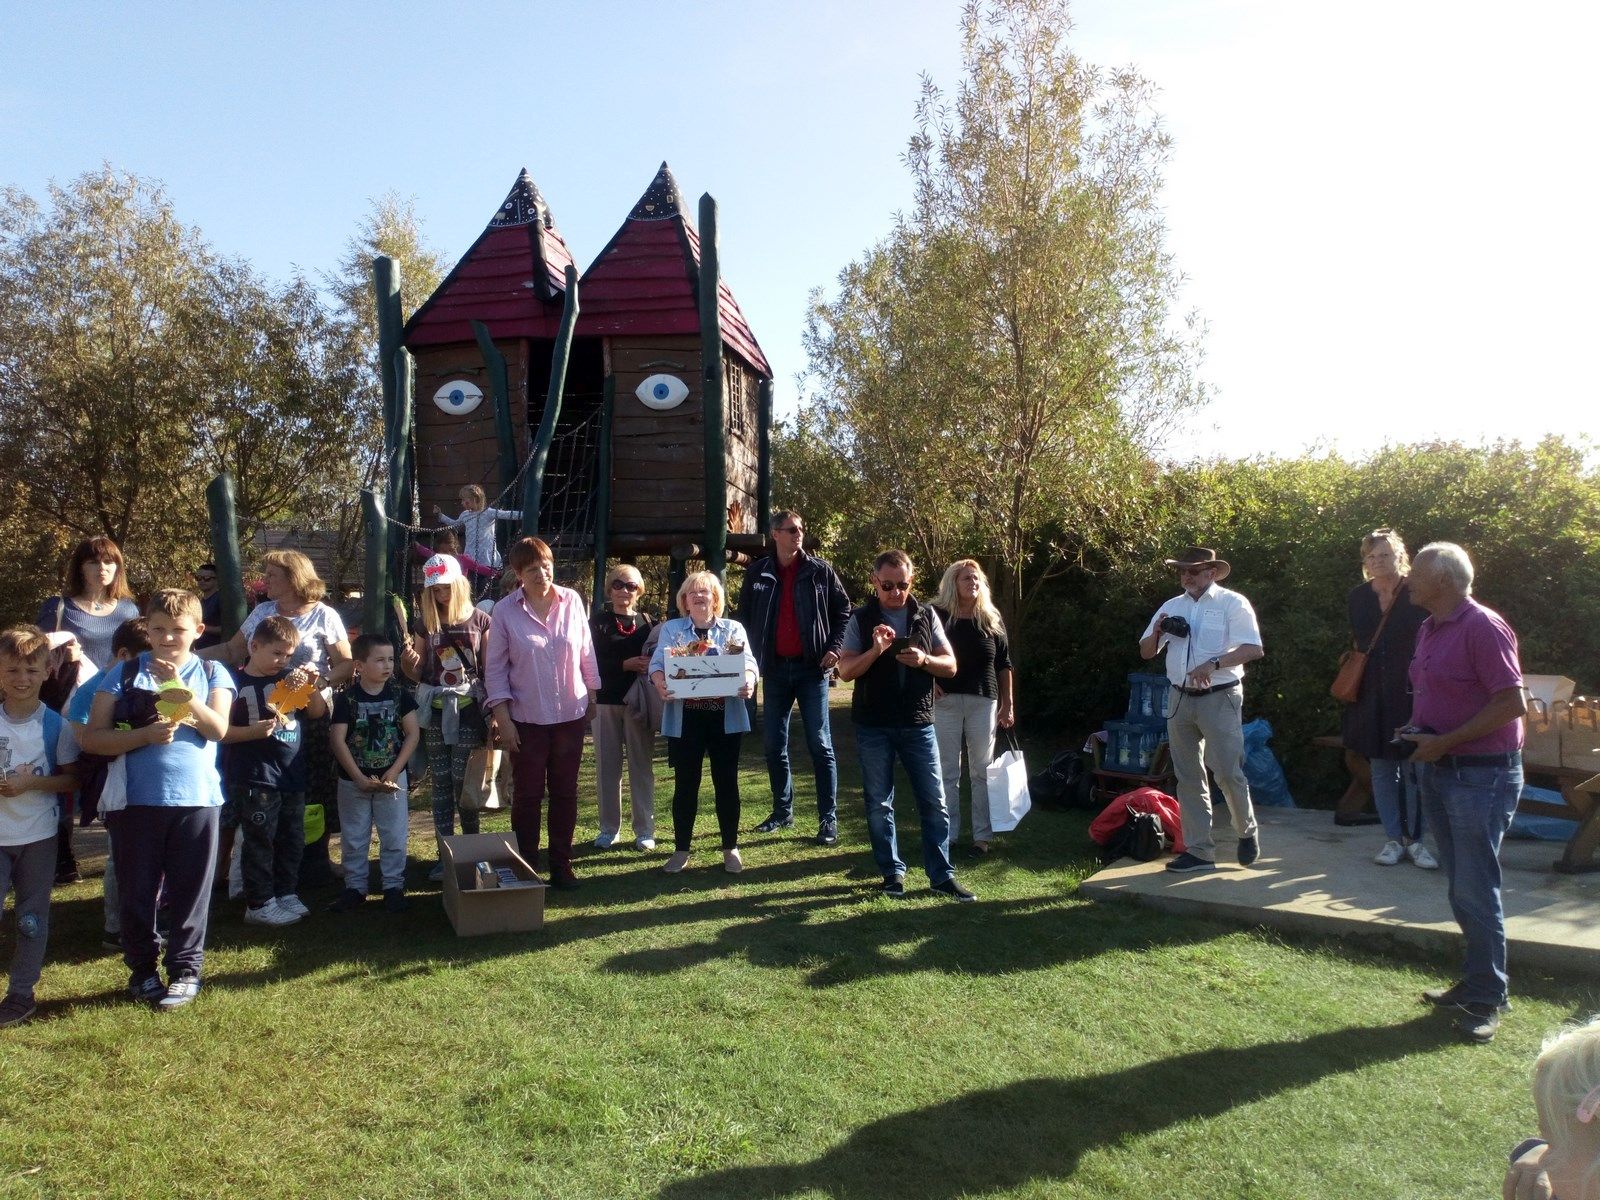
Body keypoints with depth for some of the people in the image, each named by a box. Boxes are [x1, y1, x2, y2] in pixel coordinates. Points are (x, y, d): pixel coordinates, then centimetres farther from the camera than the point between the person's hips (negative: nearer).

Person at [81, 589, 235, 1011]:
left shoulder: (212, 673, 6)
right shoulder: (124, 675, 4)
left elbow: (218, 728, -9)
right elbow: (92, 738, -1)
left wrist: (180, 689, -19)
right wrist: (145, 735, -16)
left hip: (197, 798, 0)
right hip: (137, 800, 1)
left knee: (190, 891, 6)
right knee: (137, 890, 10)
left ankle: (185, 970, 20)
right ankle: (142, 968, 28)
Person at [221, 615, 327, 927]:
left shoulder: (289, 678, 8)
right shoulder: (237, 682, -6)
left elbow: (318, 712, 9)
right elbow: (221, 731, -9)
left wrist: (311, 687, -7)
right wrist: (253, 731, -23)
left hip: (292, 773, 6)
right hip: (255, 777, -6)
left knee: (292, 838, 15)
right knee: (260, 840, 0)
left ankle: (287, 892, 29)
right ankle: (259, 904, 11)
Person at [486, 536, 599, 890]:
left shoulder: (571, 600, -3)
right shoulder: (505, 611, -7)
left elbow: (586, 653, 5)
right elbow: (496, 668, -4)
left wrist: (592, 695, 9)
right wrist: (502, 717, -8)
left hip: (571, 713, 2)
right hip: (527, 718, -2)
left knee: (565, 791, 11)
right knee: (528, 794, 5)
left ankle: (561, 863, 23)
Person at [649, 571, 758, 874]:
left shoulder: (733, 629, 10)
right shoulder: (671, 628, 10)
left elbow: (748, 662, -1)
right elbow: (657, 663, -2)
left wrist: (749, 681, -24)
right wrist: (660, 682, -24)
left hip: (725, 717, 0)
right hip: (684, 719, 0)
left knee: (726, 782, 6)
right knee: (685, 784, 6)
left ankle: (731, 849, 18)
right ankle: (681, 850, 18)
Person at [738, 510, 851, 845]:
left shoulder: (820, 570, -1)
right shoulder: (757, 573, 4)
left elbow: (843, 610, 5)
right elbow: (745, 617, 12)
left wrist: (834, 647, -7)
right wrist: (753, 657, 2)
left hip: (812, 668, -3)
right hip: (775, 669, 3)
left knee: (820, 745, -2)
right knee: (774, 745, 9)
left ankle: (828, 818, 3)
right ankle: (783, 811, 23)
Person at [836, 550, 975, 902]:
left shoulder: (927, 616, 5)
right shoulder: (861, 620, 0)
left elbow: (950, 666, 5)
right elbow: (845, 671, -6)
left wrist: (923, 660, -15)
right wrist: (875, 650, -22)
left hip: (918, 723, 1)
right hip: (873, 727, -1)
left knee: (934, 802, 2)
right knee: (879, 804, 6)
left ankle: (941, 876, 11)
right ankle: (893, 873, 19)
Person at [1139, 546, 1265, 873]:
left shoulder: (1232, 603, -3)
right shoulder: (1171, 607, 13)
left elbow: (1254, 649, -12)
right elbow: (1146, 652, 16)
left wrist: (1214, 663, -24)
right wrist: (1157, 632, -5)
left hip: (1219, 698, -5)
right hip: (1181, 699, 6)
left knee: (1228, 773, -6)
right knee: (1188, 778, 7)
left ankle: (1247, 831, 22)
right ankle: (1199, 851, 14)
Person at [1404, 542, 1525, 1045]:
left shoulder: (1483, 627, -16)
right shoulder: (1429, 630, 12)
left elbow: (1511, 704, -20)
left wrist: (1445, 741, -20)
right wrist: (1419, 732, 5)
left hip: (1481, 773, -9)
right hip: (1438, 771, 9)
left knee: (1474, 890, -3)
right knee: (1462, 888, 15)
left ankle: (1486, 999, 8)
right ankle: (1477, 979, 26)